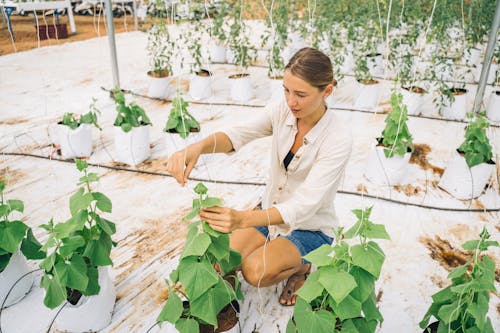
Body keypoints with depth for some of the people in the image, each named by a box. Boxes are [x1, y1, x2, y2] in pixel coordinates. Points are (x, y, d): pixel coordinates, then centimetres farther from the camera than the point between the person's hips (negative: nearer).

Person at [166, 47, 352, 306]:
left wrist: (243, 219, -47)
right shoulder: (282, 112, -11)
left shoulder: (338, 138, -25)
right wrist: (197, 147, -49)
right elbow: (238, 134, -26)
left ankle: (303, 266, 3)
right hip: (270, 214, 5)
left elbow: (305, 204, -33)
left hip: (310, 230, -5)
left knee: (256, 270, -30)